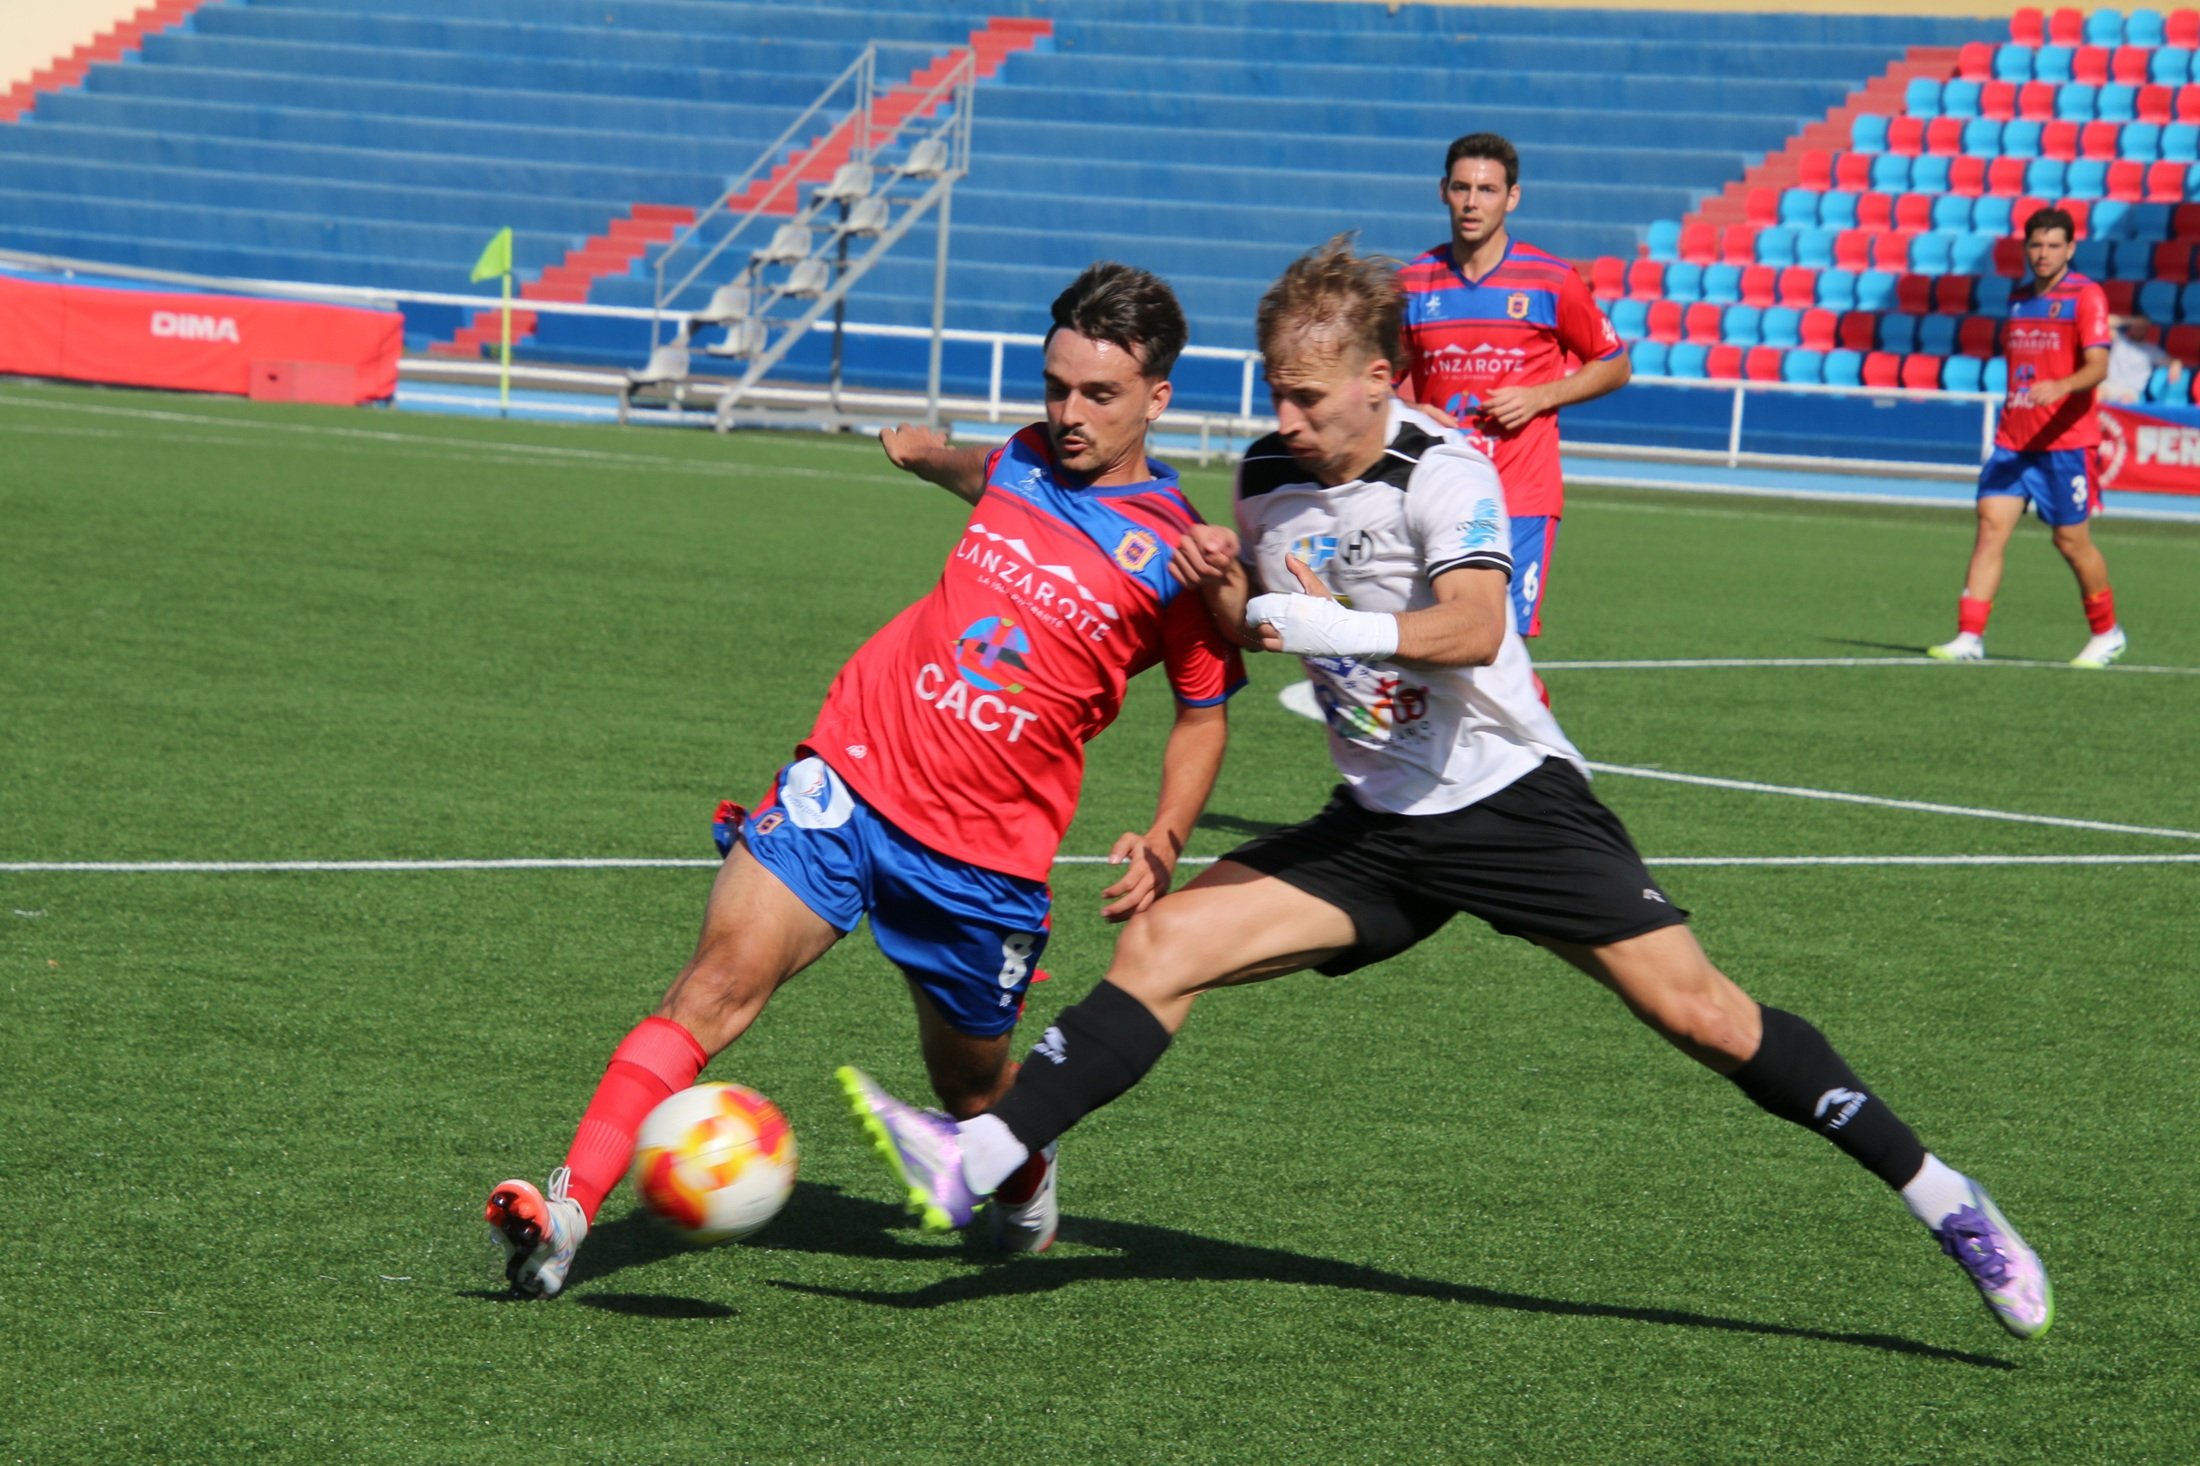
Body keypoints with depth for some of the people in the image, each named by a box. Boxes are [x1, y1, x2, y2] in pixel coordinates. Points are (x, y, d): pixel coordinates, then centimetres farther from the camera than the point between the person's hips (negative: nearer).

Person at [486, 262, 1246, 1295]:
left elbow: (1205, 714, 7)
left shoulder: (1178, 556, -4)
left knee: (972, 1086, 13)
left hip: (985, 850, -2)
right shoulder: (1025, 461, 6)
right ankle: (567, 1209, -24)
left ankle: (1025, 1181, 50)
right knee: (716, 987, -17)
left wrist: (1165, 840, -6)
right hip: (850, 775, 2)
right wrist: (934, 455, 51)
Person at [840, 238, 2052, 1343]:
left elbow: (1472, 628, -33)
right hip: (1378, 828, 6)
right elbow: (1251, 630, 16)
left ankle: (1941, 1200, 2)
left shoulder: (1442, 474, -17)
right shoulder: (1268, 478, 2)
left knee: (1697, 1012, -11)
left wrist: (1317, 621, -37)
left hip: (1512, 803, -6)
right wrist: (1222, 591, -5)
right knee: (1162, 944, -10)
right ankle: (970, 1170, -15)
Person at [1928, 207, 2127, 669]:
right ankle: (1969, 638, -12)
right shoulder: (2019, 299, 13)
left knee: (2071, 539, 2)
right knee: (1991, 526, -8)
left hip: (2065, 443, -5)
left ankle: (2107, 634, 22)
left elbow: (2097, 366, -18)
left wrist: (2060, 387, -36)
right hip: (2012, 441, 5)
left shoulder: (2086, 296, -7)